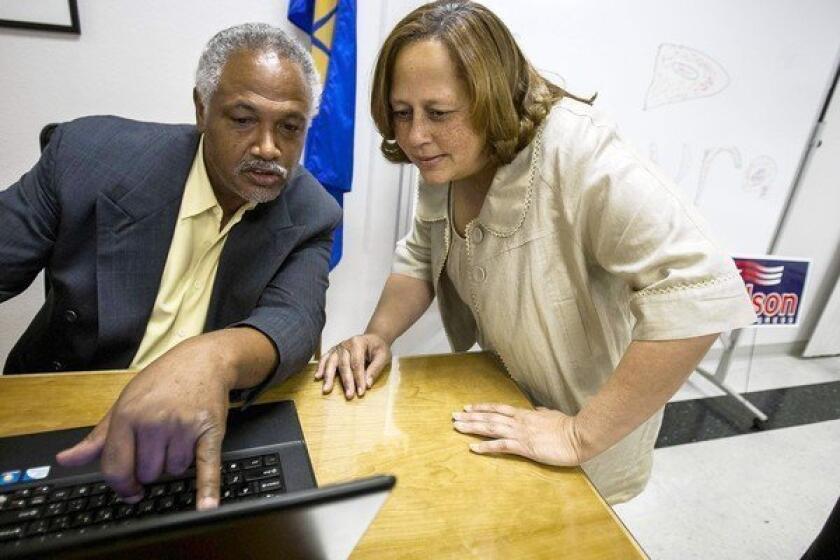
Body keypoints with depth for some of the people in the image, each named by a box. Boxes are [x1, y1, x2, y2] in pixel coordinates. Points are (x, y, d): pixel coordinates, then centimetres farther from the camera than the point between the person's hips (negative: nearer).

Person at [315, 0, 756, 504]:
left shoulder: (575, 150, -32)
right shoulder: (444, 161, -8)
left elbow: (700, 295, -38)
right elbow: (421, 259, 3)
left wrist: (581, 436, -34)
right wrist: (379, 335, -14)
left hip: (590, 421, -5)